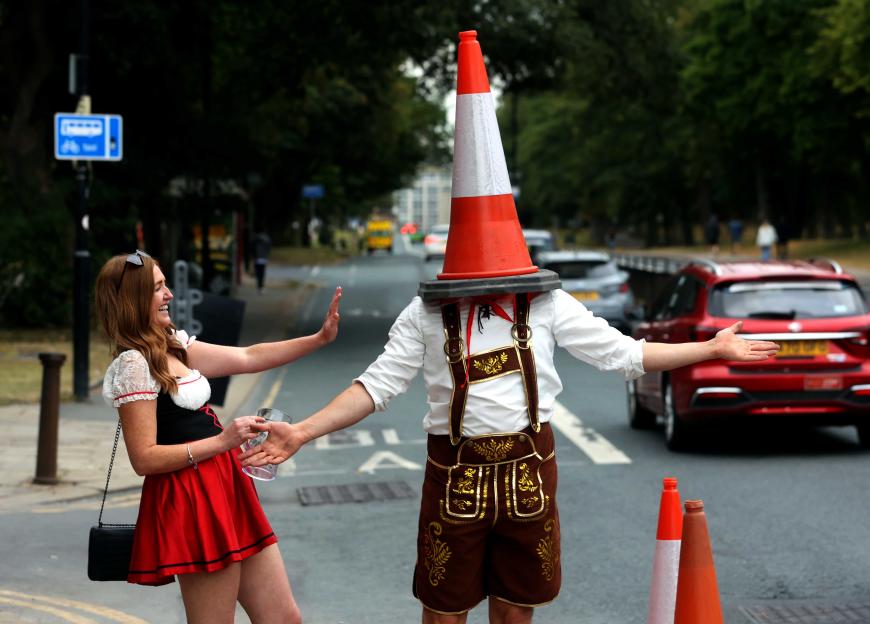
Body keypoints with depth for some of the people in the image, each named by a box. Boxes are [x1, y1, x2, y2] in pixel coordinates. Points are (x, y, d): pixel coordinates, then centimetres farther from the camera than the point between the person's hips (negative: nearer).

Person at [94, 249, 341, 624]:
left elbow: (248, 358, 15)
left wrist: (319, 339, 10)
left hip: (225, 491, 9)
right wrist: (222, 442, -20)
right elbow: (144, 459, -17)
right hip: (191, 503, -9)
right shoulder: (132, 365, -14)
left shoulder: (172, 345, 12)